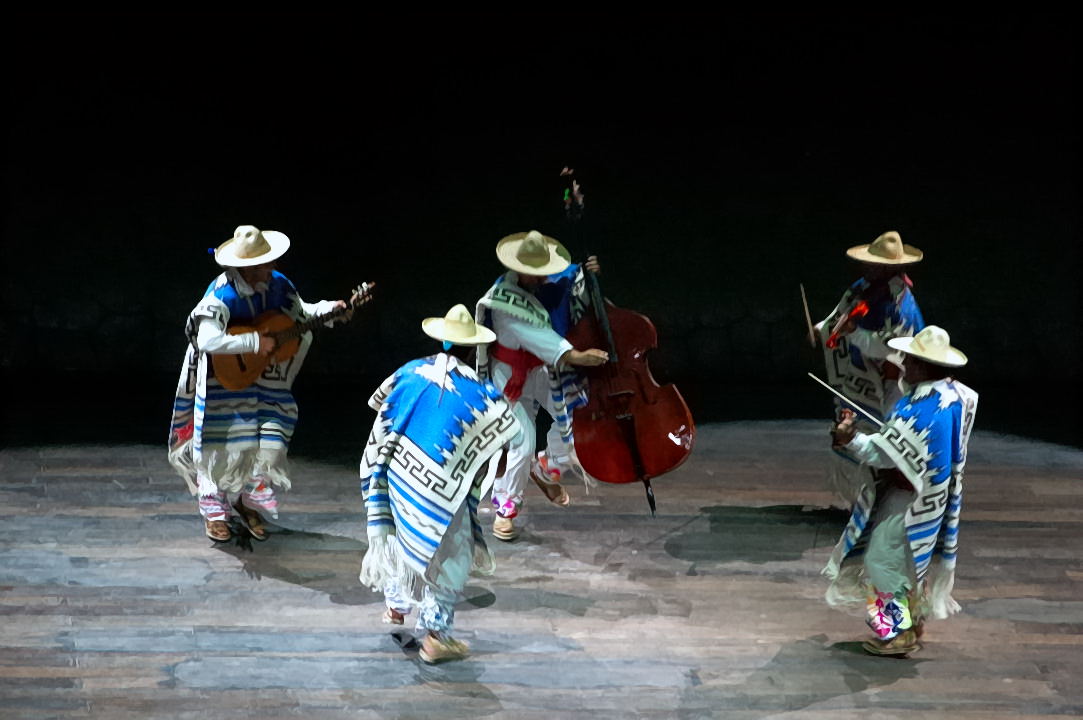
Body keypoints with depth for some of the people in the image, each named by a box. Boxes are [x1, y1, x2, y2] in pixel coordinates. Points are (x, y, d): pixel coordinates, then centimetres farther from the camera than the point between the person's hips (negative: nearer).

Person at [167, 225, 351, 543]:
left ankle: (247, 503, 25)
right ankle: (214, 511, 18)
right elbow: (208, 340, -39)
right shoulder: (222, 294, -28)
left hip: (260, 374, 5)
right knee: (223, 442, 0)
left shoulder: (277, 284, -9)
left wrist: (328, 309, -10)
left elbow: (301, 312, 8)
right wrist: (255, 341, -36)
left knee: (268, 441, 4)